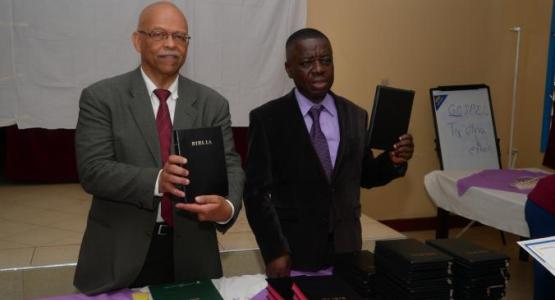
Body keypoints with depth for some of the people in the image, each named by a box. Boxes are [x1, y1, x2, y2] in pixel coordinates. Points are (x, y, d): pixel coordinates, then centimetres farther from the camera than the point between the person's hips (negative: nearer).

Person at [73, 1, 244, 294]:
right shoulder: (101, 97, -4)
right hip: (120, 254, -2)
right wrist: (156, 180, -29)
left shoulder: (212, 104, 3)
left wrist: (227, 207, -25)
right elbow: (92, 170, -13)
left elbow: (230, 166, -3)